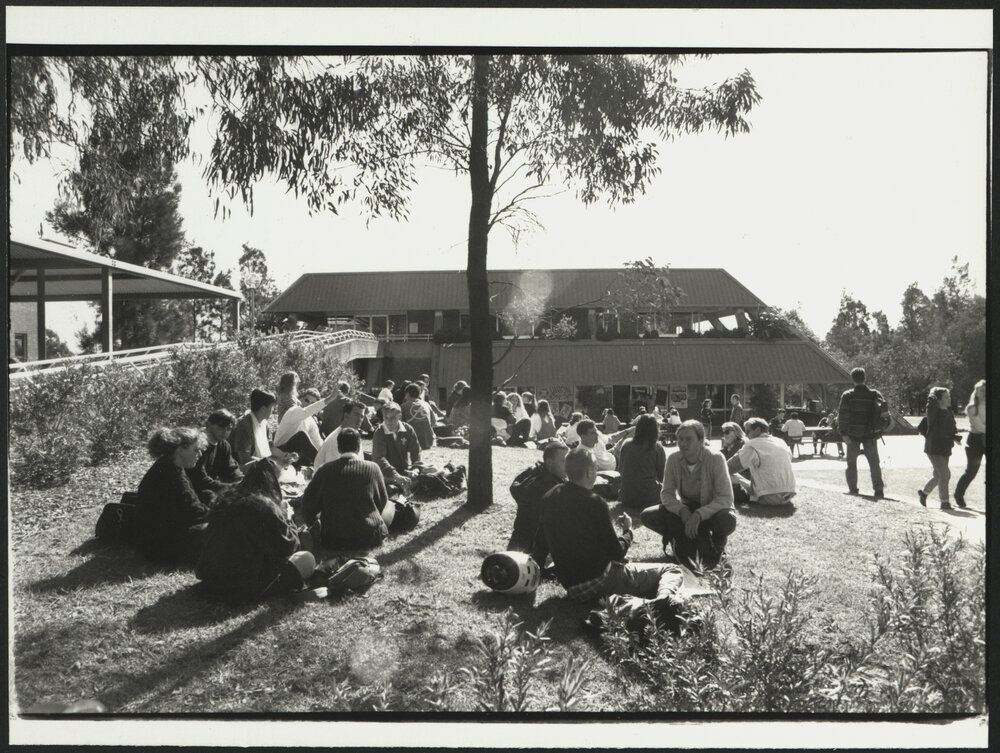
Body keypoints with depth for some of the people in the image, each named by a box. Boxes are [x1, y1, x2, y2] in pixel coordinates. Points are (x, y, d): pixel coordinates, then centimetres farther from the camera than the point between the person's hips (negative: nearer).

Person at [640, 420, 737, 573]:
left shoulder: (715, 459, -21)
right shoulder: (674, 459, -10)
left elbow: (726, 498, -25)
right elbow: (666, 493, -6)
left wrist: (699, 514, -37)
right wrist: (683, 511, -26)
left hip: (711, 510, -3)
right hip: (685, 509, 3)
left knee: (728, 520, -39)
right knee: (647, 516, -19)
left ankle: (714, 546, -2)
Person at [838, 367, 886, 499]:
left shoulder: (847, 396, -7)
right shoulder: (875, 395, 0)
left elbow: (842, 416, -11)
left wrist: (843, 433, -9)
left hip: (853, 434, -1)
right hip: (870, 434, 1)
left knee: (851, 462, 12)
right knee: (874, 462, 6)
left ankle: (852, 488, 14)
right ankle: (878, 490, -1)